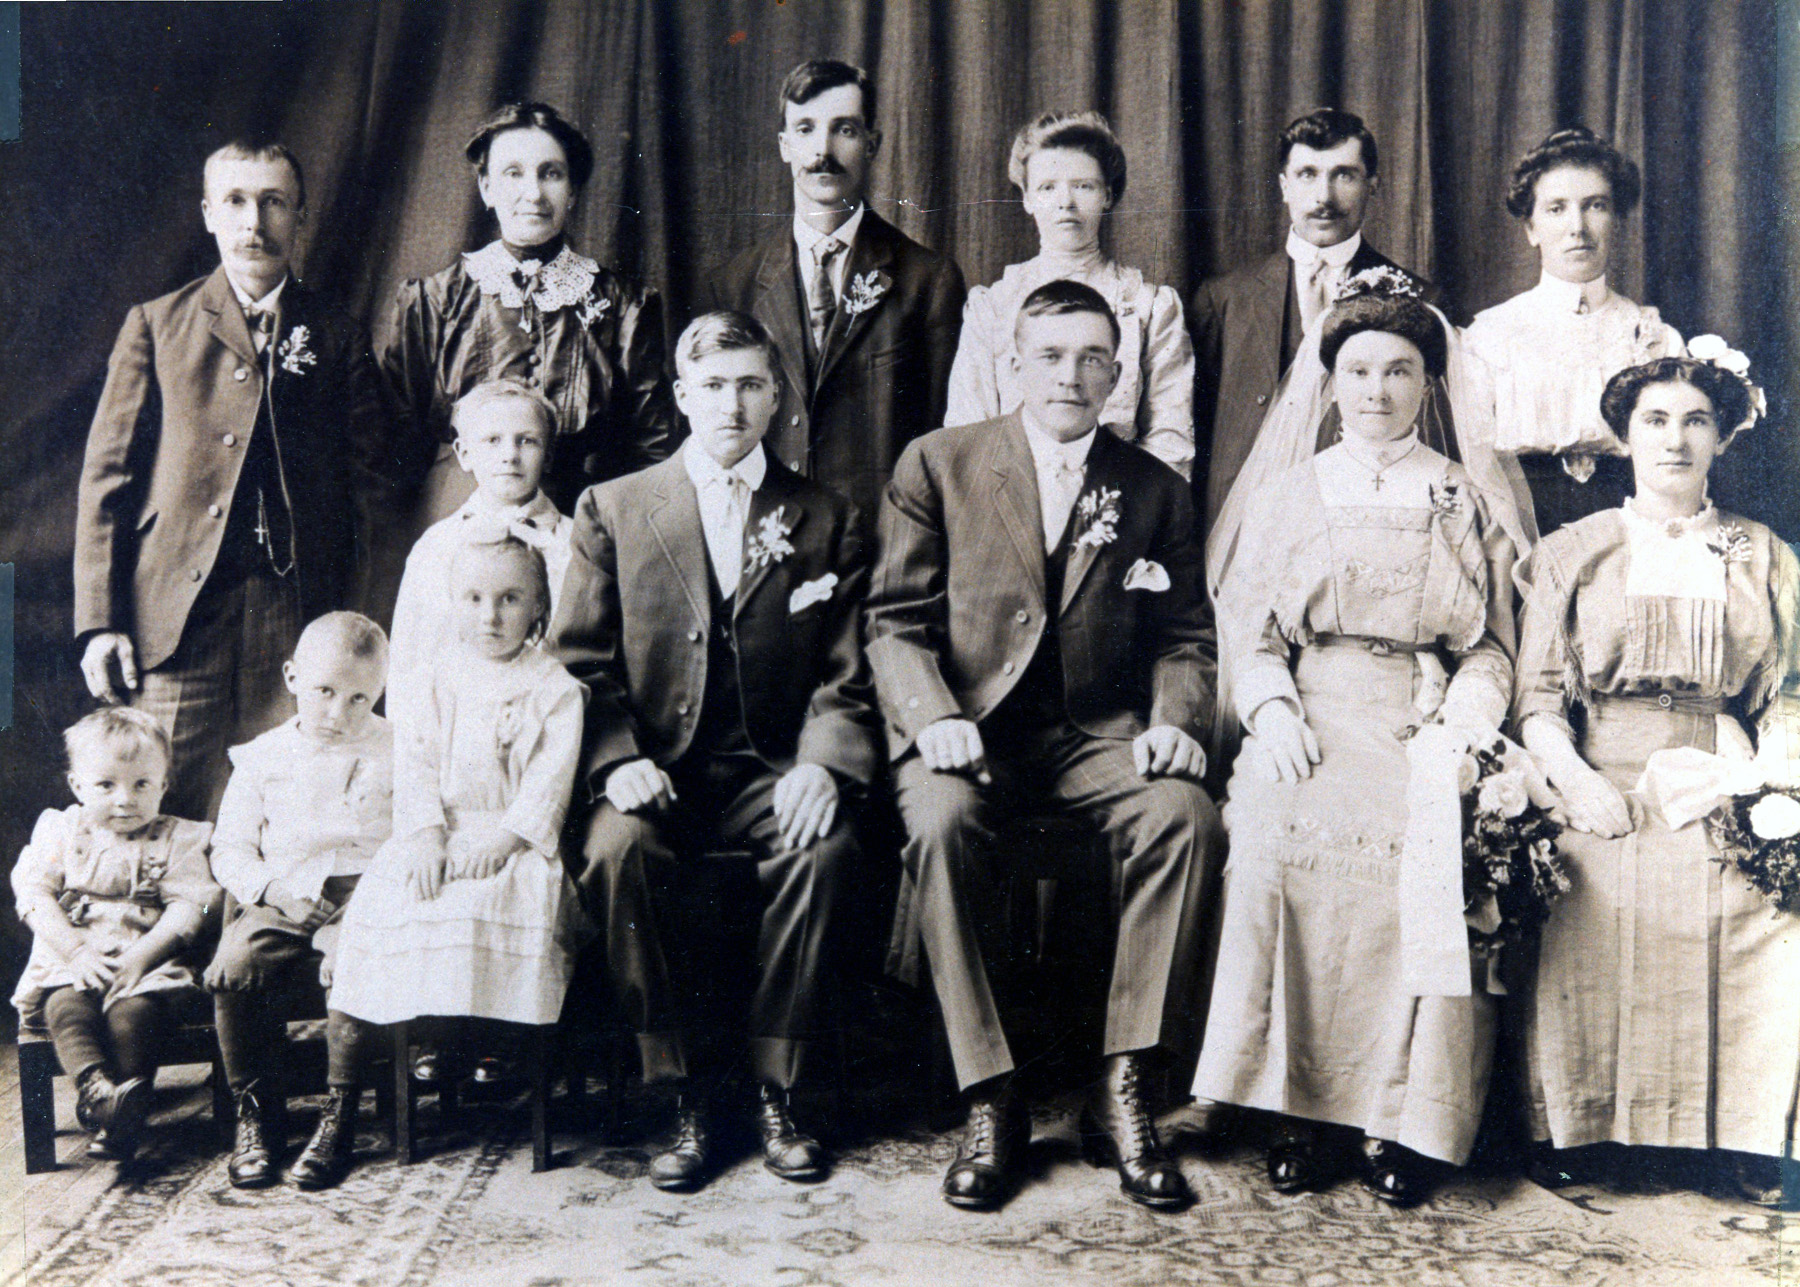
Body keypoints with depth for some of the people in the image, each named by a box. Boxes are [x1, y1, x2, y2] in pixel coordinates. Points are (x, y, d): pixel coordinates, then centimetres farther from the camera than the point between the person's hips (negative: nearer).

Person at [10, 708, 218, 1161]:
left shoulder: (177, 839, 8)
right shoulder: (60, 832, 13)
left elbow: (187, 907, -2)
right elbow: (35, 894, 1)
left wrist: (140, 957, -17)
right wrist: (77, 951, -13)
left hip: (147, 959, -1)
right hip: (69, 959, 2)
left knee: (133, 1010, -31)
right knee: (66, 1006, -31)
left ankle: (122, 1122, -35)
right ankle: (95, 1086, -48)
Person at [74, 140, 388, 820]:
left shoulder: (339, 338, 13)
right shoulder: (155, 325, 12)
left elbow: (368, 483, 10)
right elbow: (107, 476, 8)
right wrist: (100, 621, -2)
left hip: (299, 618, 0)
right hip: (174, 610, 0)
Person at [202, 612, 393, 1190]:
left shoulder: (398, 752, 7)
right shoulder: (263, 757, 12)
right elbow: (230, 849, 12)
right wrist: (272, 887, -7)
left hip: (365, 893, -2)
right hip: (279, 899, 2)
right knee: (235, 966, -26)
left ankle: (339, 1114, -15)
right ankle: (257, 1111, -7)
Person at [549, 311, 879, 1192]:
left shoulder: (825, 520, 12)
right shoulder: (612, 509, 11)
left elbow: (844, 673, 5)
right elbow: (581, 661, 5)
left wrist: (821, 764, -15)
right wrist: (618, 759, -13)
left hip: (769, 770, 0)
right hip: (655, 767, 0)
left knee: (825, 844, -31)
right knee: (617, 847, -31)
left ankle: (774, 1090, -15)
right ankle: (679, 1095, -17)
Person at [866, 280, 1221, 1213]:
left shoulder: (1156, 490, 13)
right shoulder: (936, 464, 7)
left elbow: (1183, 636, 13)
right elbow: (895, 620, 3)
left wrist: (1172, 720, -9)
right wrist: (934, 717, -16)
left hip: (1097, 731, 2)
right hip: (970, 725, -1)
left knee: (1184, 813, -29)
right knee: (941, 820, -34)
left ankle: (1121, 1093, -19)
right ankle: (989, 1101, -22)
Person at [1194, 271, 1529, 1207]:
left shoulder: (1468, 505, 17)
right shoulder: (1285, 493, 18)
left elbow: (1490, 647, 13)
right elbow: (1249, 632, 11)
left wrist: (1464, 719, -7)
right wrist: (1272, 708, -8)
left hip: (1424, 725, 0)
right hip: (1313, 720, 0)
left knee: (1438, 837, -26)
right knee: (1287, 826, -27)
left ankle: (1400, 1119, -14)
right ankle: (1301, 1105, -15)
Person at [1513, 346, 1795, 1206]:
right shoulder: (1571, 552, 14)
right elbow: (1536, 696, 7)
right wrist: (1576, 779, -10)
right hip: (1602, 794, -1)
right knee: (1588, 945, -27)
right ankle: (1572, 1133, -10)